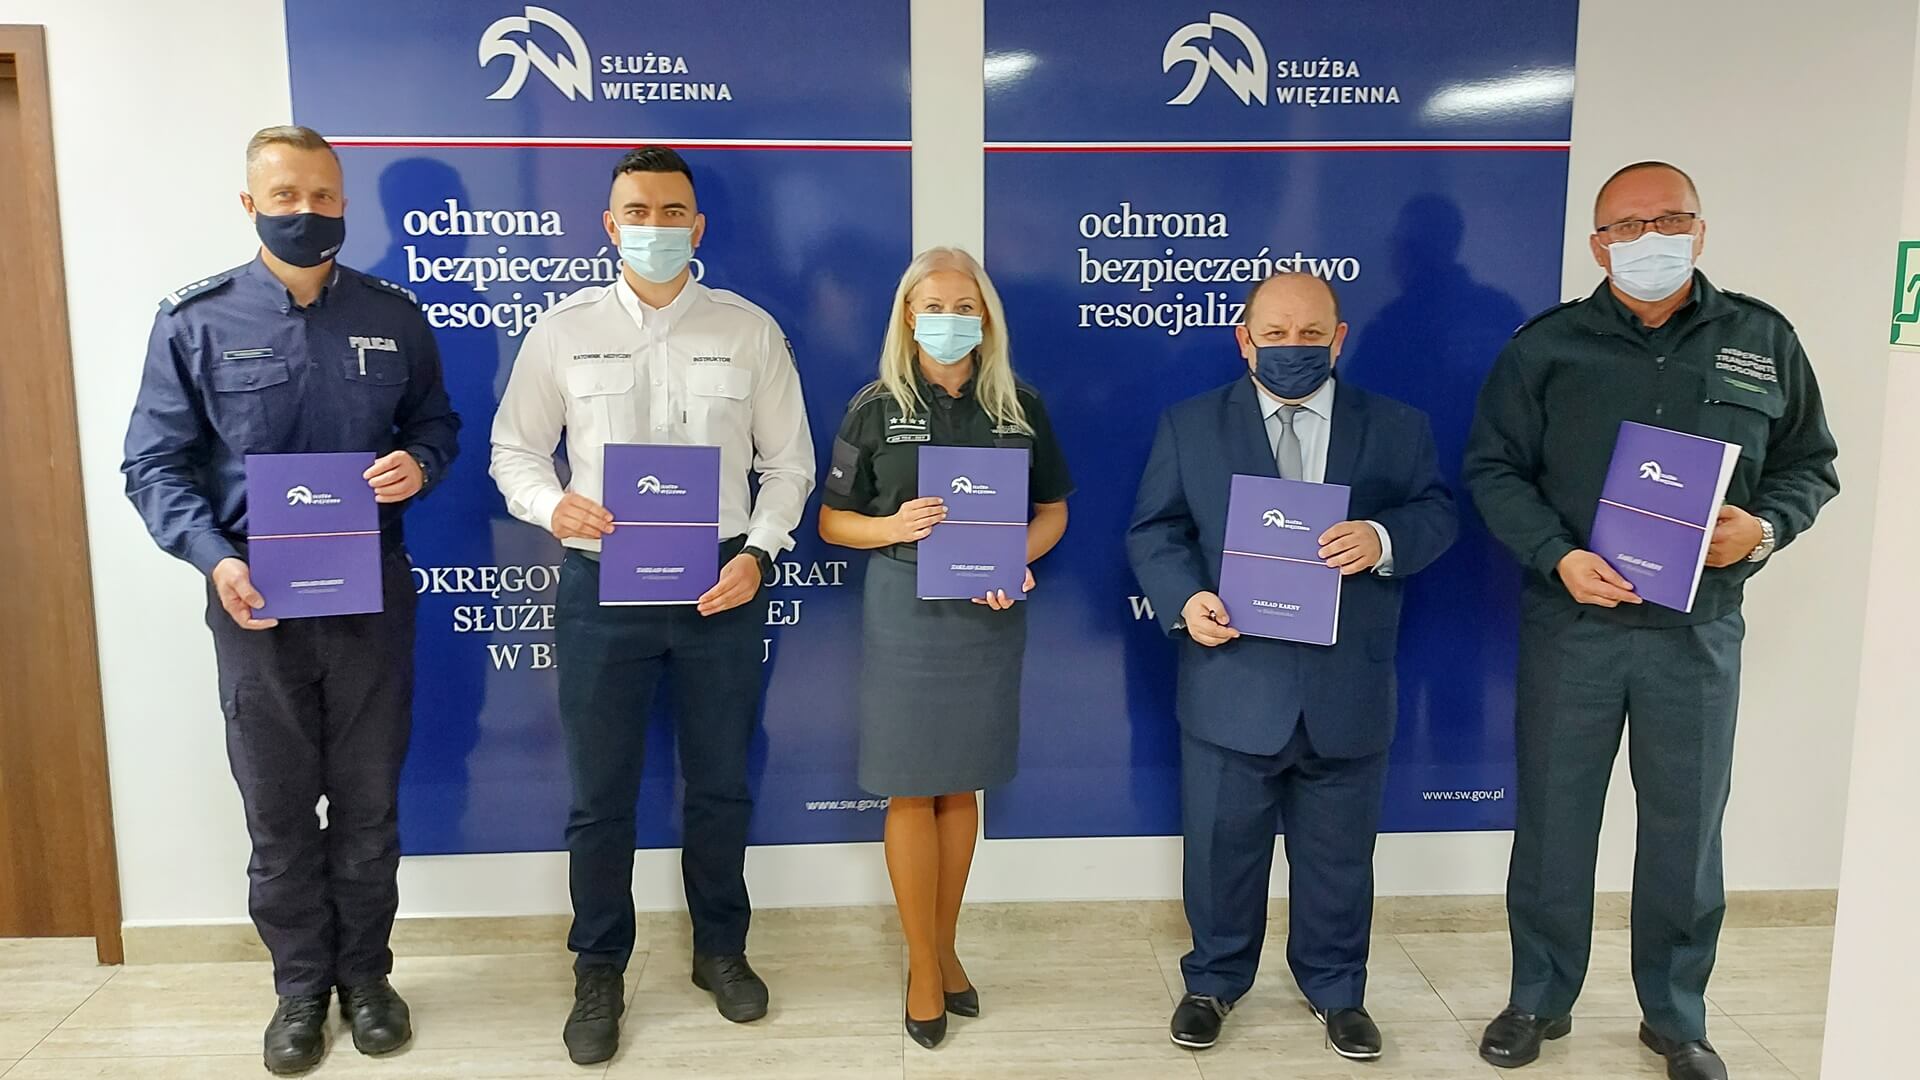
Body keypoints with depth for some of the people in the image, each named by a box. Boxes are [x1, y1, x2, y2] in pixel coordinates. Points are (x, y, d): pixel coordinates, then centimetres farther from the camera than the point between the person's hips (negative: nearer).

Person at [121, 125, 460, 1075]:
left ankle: (365, 975, 28)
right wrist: (214, 559, -18)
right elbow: (154, 463, -3)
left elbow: (437, 423, 13)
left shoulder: (393, 316, 3)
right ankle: (300, 986, 27)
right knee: (278, 810, 10)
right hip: (254, 596, -1)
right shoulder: (195, 320, -3)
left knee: (368, 803, 11)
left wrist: (420, 463, -11)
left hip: (372, 593, 1)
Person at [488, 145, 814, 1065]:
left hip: (720, 585, 0)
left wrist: (759, 553, -10)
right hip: (602, 585, 0)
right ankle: (599, 972, 29)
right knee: (599, 795, 9)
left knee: (720, 784, 14)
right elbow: (514, 448, 7)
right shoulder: (564, 330, 1)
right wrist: (550, 504, -14)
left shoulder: (750, 330, 1)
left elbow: (787, 460, 4)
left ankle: (721, 950, 35)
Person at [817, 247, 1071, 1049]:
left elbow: (1053, 510, 8)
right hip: (905, 611, -2)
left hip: (989, 612, 2)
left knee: (961, 787, 13)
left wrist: (1017, 559, -11)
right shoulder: (876, 407, -2)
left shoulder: (1021, 405, 3)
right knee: (911, 792, 4)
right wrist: (893, 526, -19)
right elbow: (831, 520, 1)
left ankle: (945, 947, 28)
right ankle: (923, 965, 19)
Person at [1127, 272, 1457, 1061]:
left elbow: (1437, 513, 2)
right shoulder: (1189, 426, 2)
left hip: (1348, 689, 1)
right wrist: (1184, 598, -17)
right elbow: (1154, 530, 1)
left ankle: (1335, 989, 37)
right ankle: (1214, 980, 34)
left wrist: (1384, 539, -20)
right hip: (1232, 684, -1)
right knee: (1222, 847, 12)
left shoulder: (1397, 427, 5)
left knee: (1339, 851, 16)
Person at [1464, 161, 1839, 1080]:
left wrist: (1765, 528, -10)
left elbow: (1809, 464, 11)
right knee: (1553, 819, 8)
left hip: (1699, 627, 1)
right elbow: (1493, 468, 0)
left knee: (1686, 828, 9)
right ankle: (1540, 999, 26)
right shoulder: (1546, 345, 1)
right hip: (1571, 620, -1)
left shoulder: (1763, 340, 5)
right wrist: (1558, 557, -14)